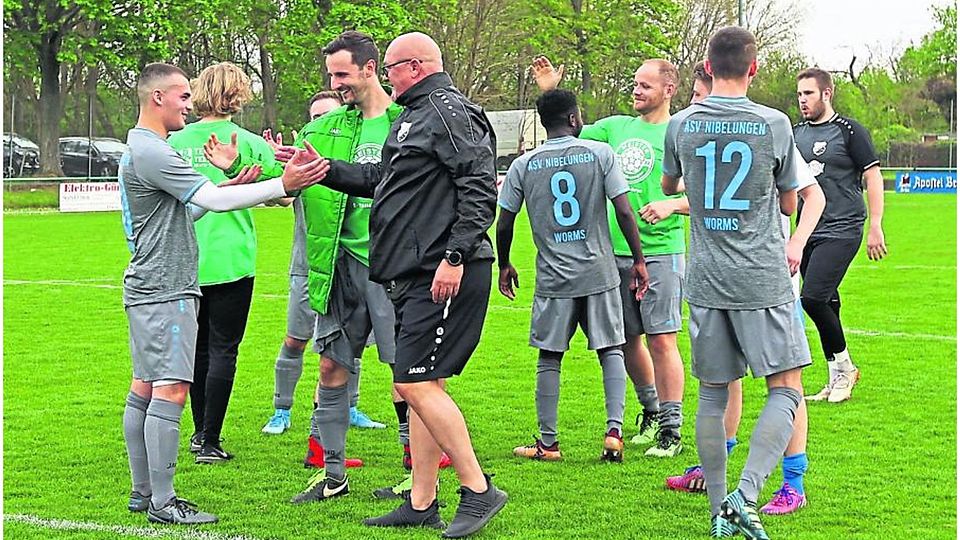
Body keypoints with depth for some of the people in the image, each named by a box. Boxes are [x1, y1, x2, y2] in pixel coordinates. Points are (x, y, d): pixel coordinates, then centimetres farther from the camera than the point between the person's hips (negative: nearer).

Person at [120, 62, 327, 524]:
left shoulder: (139, 149, 18)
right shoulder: (152, 152, -16)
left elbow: (186, 209, 21)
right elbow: (211, 200, -20)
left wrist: (228, 185, 9)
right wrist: (283, 185, -19)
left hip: (148, 289, 11)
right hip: (164, 291, -11)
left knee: (144, 388, 12)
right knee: (170, 390, -12)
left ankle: (142, 491, 17)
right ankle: (161, 502, -12)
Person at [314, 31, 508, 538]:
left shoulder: (450, 112, -11)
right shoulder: (415, 117, 21)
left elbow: (480, 187, -20)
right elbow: (379, 178, 29)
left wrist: (455, 255, -24)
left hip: (446, 275, -11)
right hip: (415, 274, 11)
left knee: (416, 383, -13)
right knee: (420, 384, 11)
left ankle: (478, 490, -6)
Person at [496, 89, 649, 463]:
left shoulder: (523, 165, 1)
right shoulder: (600, 154, -2)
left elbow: (504, 224, 6)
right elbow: (624, 211, -6)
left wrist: (504, 265, 21)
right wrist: (638, 260, 3)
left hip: (553, 277, 1)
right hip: (599, 271, 0)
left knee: (549, 357, 8)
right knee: (611, 350, 10)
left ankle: (548, 443, 11)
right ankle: (614, 429, -3)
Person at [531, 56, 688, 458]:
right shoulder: (616, 127, 14)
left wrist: (672, 205, -23)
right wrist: (549, 92, 9)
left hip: (660, 251, -6)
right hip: (616, 251, 6)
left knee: (661, 339, -7)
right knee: (627, 339, 12)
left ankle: (671, 430, -2)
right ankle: (651, 411, 31)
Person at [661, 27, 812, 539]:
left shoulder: (681, 125, 1)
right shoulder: (775, 124, -6)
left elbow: (668, 184, 21)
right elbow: (789, 203, 7)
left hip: (706, 280, 3)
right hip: (764, 280, -3)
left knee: (712, 394, 11)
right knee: (785, 390, 1)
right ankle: (745, 493, -16)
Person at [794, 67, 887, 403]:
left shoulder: (849, 131, -4)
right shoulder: (795, 134, 12)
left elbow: (873, 177, -3)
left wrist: (875, 227, -8)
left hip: (842, 230, -6)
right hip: (809, 231, 6)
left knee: (813, 298, -17)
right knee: (826, 305, 7)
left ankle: (843, 366, 0)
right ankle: (837, 379, 16)